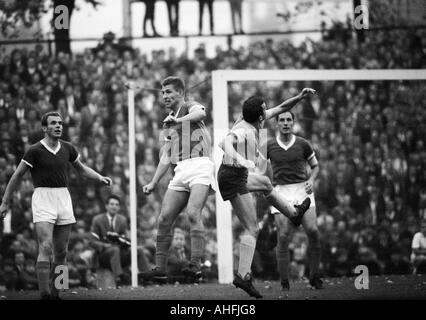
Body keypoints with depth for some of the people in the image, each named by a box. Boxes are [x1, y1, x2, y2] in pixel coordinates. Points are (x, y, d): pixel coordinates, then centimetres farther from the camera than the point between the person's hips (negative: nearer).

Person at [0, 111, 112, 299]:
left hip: (63, 199, 5)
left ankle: (55, 294, 14)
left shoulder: (68, 148, 7)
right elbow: (17, 175, -1)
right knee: (46, 248, -17)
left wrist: (101, 178, 8)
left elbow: (81, 169, 23)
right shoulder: (35, 151, -8)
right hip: (42, 199, -5)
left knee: (61, 252, 6)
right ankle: (44, 295, -20)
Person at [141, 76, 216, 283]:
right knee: (164, 218, -2)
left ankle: (196, 266, -28)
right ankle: (160, 269, 2)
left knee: (193, 213, -24)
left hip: (200, 165, -7)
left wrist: (179, 120, -38)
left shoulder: (190, 107, 5)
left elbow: (200, 113, -21)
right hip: (181, 171, 7)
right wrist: (153, 183, 19)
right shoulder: (169, 122, 26)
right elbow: (166, 157, 27)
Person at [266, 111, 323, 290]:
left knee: (313, 231, -17)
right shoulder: (269, 146, 2)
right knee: (283, 236, -12)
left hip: (302, 190, 0)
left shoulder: (303, 144, 2)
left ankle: (314, 276, 0)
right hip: (281, 193, 0)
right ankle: (285, 283, -2)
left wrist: (311, 180, -6)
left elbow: (315, 166, 15)